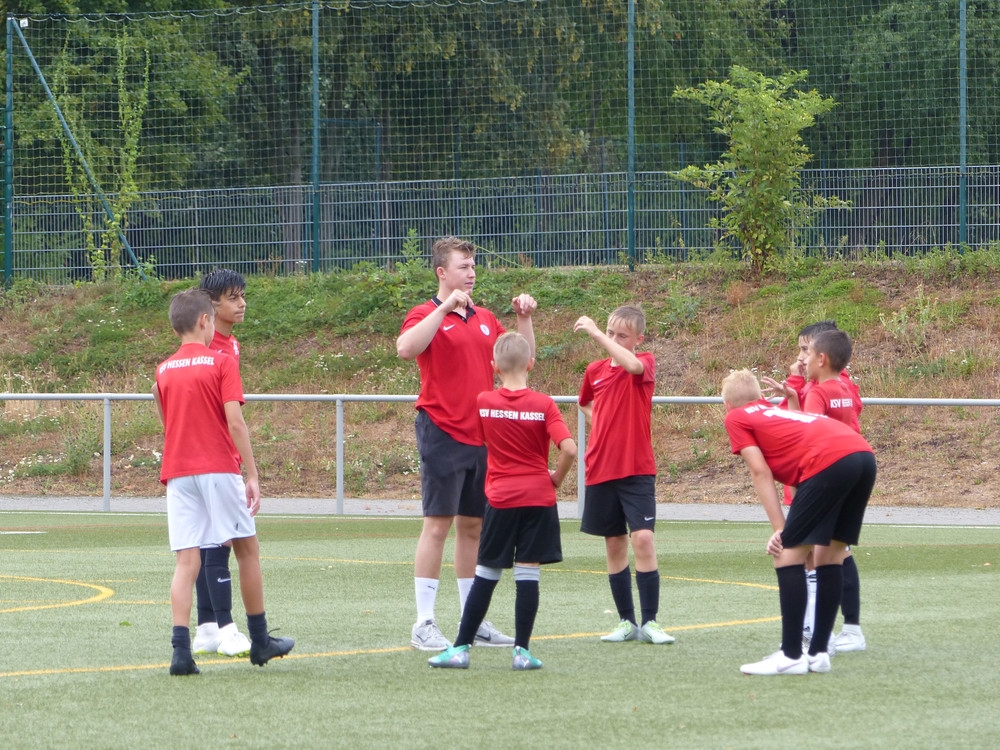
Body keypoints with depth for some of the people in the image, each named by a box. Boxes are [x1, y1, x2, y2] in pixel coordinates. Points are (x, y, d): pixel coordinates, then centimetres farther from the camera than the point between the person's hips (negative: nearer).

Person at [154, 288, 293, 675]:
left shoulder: (163, 370, 11)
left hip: (177, 472, 4)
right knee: (247, 549, 12)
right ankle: (260, 640, 21)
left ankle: (181, 649, -15)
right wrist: (252, 475, -9)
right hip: (219, 469, -4)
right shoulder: (221, 363, -4)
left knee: (187, 560, -1)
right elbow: (235, 423, -10)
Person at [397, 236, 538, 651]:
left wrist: (524, 318, 6)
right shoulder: (427, 314, -4)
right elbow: (406, 348, -24)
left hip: (482, 436, 6)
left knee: (473, 526, 10)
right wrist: (445, 309, -26)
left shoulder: (485, 319, 16)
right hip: (443, 433, -6)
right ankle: (424, 624, -6)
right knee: (438, 524, -7)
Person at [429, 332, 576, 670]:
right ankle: (522, 651, -2)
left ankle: (461, 648, 8)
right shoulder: (543, 405, -7)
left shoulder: (483, 402, -1)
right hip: (538, 498, -1)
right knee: (528, 574, 0)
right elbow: (569, 449, -15)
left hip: (500, 499, 1)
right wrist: (556, 478, 1)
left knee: (486, 575, 8)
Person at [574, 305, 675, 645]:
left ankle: (649, 622, -9)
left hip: (636, 469, -4)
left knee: (643, 538, -14)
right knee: (614, 544, 7)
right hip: (601, 470, 5)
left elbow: (632, 365, -29)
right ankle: (626, 622, 15)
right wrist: (601, 424, 12)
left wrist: (595, 333, -27)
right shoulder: (595, 370, 8)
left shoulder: (645, 364, -4)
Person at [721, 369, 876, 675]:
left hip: (829, 462, -8)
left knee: (788, 555, -1)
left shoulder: (736, 418, 17)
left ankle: (791, 656, -4)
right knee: (830, 554, 17)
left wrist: (780, 530, 5)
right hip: (864, 453, 8)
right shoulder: (777, 411, 35)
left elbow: (761, 472, 7)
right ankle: (818, 653, 20)